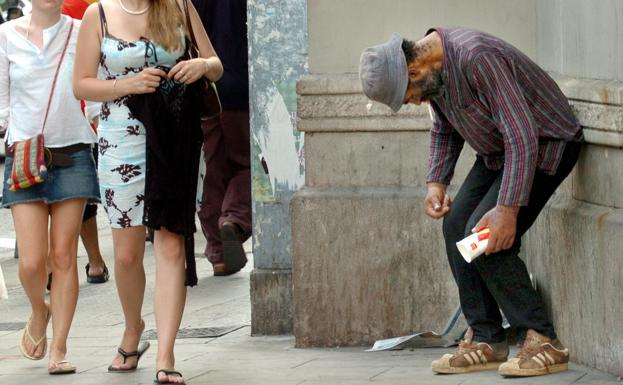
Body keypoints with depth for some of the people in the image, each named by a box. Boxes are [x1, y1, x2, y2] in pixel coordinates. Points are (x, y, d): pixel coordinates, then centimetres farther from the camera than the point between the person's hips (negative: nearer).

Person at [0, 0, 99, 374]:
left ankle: (58, 350, 7)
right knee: (32, 262, -7)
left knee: (64, 256, -1)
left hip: (72, 156, 0)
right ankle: (40, 312, 26)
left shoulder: (82, 33, 1)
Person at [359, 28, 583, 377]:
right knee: (456, 226, 1)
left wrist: (508, 208, -34)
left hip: (545, 144, -10)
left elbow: (522, 136, -33)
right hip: (499, 151, 10)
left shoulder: (477, 58, -33)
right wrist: (437, 184, 1)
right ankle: (486, 341, 4)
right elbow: (445, 129, 16)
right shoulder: (434, 70, -2)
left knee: (491, 240, -19)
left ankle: (544, 344, -14)